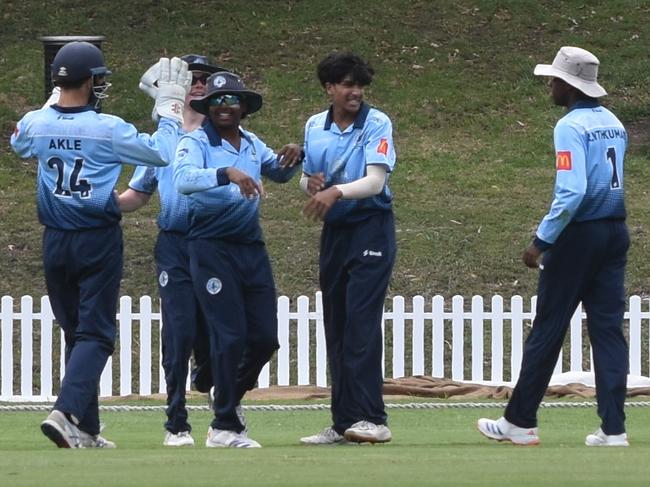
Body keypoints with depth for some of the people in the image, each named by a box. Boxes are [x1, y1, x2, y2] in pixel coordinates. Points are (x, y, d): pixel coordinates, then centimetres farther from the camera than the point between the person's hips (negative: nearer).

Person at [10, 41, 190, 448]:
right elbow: (161, 153, -7)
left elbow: (19, 143, 24)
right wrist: (171, 106, 3)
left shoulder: (35, 124, -2)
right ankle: (67, 412, -24)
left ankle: (85, 430, 16)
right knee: (95, 334, -3)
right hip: (98, 243, -5)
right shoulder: (108, 128, -15)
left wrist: (58, 99, 26)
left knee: (76, 333, 15)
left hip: (56, 244, 5)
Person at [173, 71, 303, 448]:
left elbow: (278, 172, 25)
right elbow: (184, 179, -26)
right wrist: (227, 173, -43)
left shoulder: (252, 144, 12)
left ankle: (229, 395, 33)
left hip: (252, 247, 6)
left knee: (265, 337, 6)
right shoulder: (196, 143, -7)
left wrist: (291, 158, 1)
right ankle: (225, 427, 1)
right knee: (230, 335, -8)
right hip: (213, 247, -6)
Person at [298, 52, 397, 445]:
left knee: (362, 322, -16)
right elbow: (307, 180, 17)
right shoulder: (315, 127, 8)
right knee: (336, 328, 7)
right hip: (334, 232, 6)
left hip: (371, 228, -6)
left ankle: (372, 419, -20)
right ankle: (344, 423, 12)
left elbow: (375, 180, -19)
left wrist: (337, 191, -35)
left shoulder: (376, 124, -8)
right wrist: (310, 184, -7)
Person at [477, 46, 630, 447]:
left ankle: (520, 422, 10)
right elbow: (615, 183, 13)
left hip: (580, 234, -7)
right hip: (616, 232, 7)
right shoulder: (614, 124, 11)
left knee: (547, 330, 2)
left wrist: (542, 241, -19)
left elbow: (572, 192, -22)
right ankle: (614, 429, -1)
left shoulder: (571, 127, -13)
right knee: (608, 328, 5)